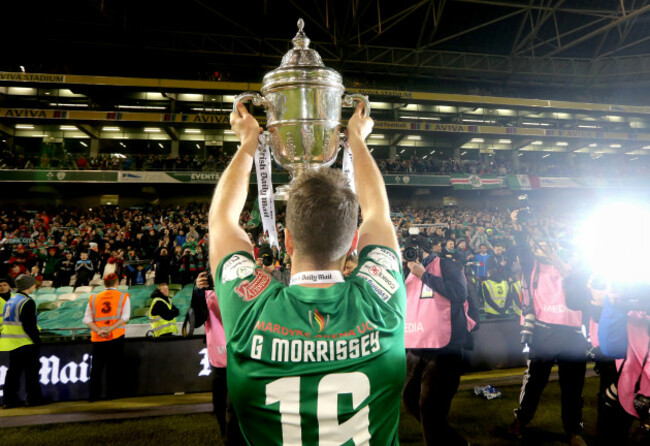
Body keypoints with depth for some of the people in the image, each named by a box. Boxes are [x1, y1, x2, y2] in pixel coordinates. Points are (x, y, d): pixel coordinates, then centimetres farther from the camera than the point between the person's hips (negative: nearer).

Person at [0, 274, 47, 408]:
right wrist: (37, 340, -11)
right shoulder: (27, 302, -15)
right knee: (31, 371, 1)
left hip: (11, 342, 9)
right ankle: (34, 398, 7)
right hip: (25, 342, -8)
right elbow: (29, 326, -18)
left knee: (13, 371, 13)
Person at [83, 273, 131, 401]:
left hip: (97, 338, 2)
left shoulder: (93, 298, 10)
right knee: (114, 366, 6)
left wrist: (99, 331, -7)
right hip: (116, 337, -2)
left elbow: (87, 319, 1)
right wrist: (110, 329, -13)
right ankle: (113, 394, 9)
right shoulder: (123, 296, 2)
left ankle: (93, 395, 13)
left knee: (96, 366, 11)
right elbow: (125, 317, -10)